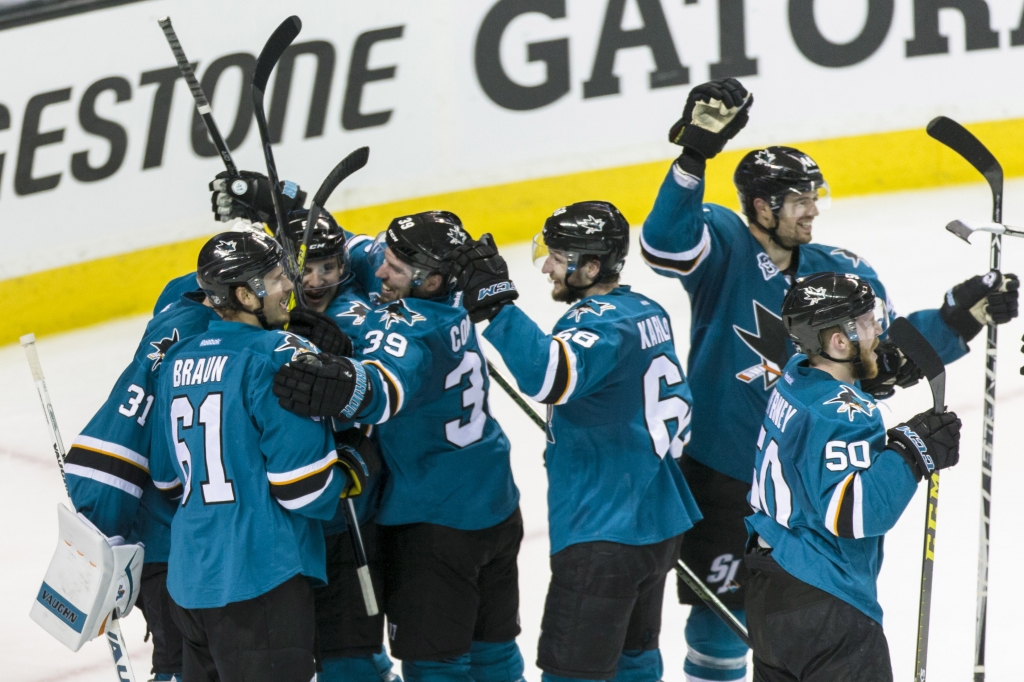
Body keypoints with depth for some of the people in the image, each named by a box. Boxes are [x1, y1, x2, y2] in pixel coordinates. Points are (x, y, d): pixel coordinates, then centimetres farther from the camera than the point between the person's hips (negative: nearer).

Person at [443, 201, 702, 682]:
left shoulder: (603, 324, -21)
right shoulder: (646, 313, 10)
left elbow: (549, 376, -41)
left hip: (605, 533, -10)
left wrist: (496, 304, -39)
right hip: (658, 522, 10)